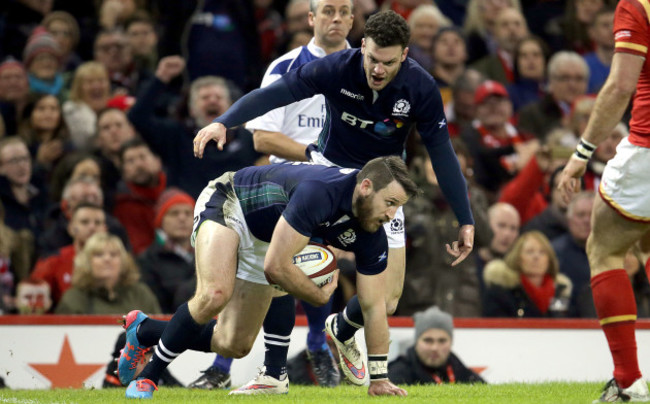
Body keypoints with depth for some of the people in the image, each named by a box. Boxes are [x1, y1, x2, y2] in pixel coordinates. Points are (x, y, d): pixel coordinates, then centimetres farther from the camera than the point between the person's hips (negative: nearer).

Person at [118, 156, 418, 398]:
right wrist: (321, 296, -21)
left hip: (263, 243, 7)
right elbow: (277, 266, -38)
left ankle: (143, 330, 27)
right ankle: (147, 377, -17)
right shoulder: (318, 191, -40)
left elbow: (374, 306, -9)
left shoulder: (373, 235, -18)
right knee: (215, 294, -35)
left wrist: (379, 379, -12)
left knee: (235, 346, 3)